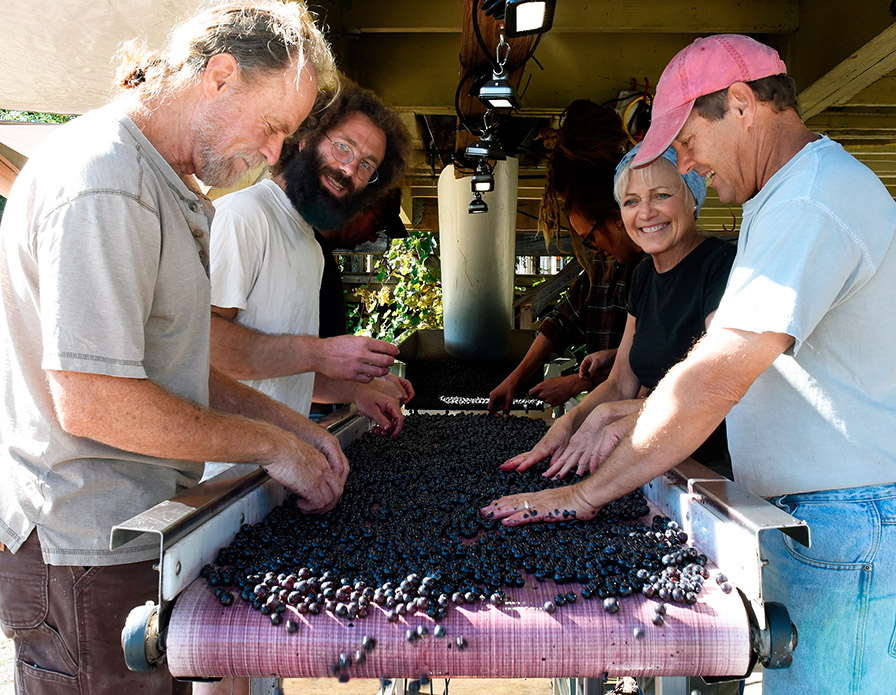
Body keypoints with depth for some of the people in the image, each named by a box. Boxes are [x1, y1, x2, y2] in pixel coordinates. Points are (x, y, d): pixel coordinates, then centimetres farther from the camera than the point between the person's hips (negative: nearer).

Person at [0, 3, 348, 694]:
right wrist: (270, 445, -15)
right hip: (89, 557, -9)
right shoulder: (101, 183, -20)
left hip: (138, 528, 10)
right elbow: (91, 400, -25)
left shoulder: (164, 187, 14)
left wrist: (287, 422, 7)